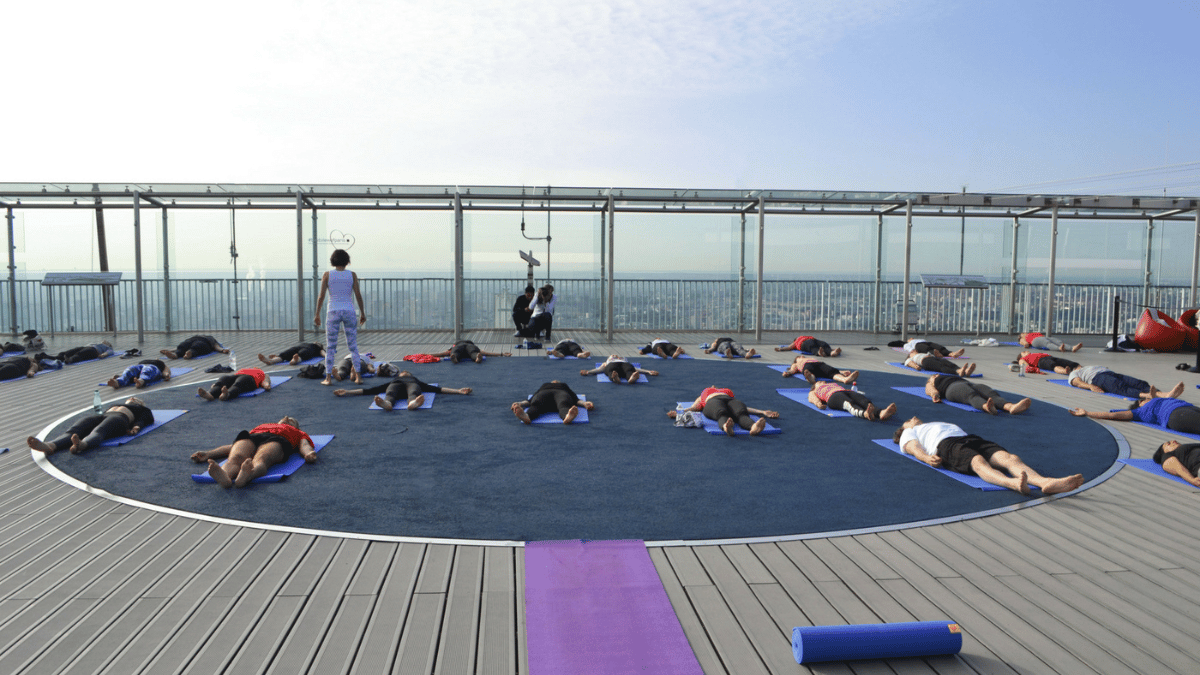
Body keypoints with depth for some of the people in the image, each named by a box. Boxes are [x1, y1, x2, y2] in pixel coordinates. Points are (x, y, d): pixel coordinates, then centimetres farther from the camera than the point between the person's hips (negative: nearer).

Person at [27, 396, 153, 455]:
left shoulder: (143, 410, 32)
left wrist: (136, 427, -14)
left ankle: (81, 445, -74)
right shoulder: (115, 405, 46)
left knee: (99, 431, -41)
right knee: (73, 431, -28)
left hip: (119, 418, -5)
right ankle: (49, 446, -57)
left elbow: (143, 420, 10)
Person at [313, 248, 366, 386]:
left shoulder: (327, 275, 0)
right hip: (349, 311, 1)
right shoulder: (352, 275, 2)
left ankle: (328, 377, 4)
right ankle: (357, 376, 5)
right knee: (353, 346, 8)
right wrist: (362, 313, 8)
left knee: (330, 347, 5)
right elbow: (358, 295, -1)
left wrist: (317, 314, 4)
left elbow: (321, 296, -2)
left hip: (333, 312, -1)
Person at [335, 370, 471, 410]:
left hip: (412, 385, -1)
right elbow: (369, 391, 36)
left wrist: (458, 391, 16)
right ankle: (386, 403, -71)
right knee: (390, 395, -37)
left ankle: (413, 402, -73)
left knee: (414, 393, -39)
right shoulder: (393, 382, 43)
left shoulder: (416, 381, 41)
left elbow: (437, 389, 28)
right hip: (396, 386, 1)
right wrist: (347, 392, 29)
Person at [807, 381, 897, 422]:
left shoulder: (834, 384, 48)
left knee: (864, 400, -32)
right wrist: (818, 403, -13)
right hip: (833, 396, -4)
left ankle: (881, 413, -65)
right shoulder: (813, 392, 37)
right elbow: (812, 398, 14)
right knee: (849, 404, -40)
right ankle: (866, 414, -74)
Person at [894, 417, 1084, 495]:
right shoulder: (908, 433, 32)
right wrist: (927, 458, -15)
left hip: (971, 438, 6)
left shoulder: (947, 425, 47)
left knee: (1009, 457, -27)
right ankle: (1012, 483, -70)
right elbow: (913, 447, 9)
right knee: (978, 462, -39)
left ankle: (1045, 482, -55)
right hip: (945, 445, -5)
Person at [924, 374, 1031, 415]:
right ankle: (986, 407, -75)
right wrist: (934, 395, -16)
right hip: (952, 388, -5)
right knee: (971, 395, -40)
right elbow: (931, 390, 10)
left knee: (992, 394, -29)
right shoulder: (930, 384, 34)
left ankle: (1011, 407, -60)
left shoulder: (954, 377, 47)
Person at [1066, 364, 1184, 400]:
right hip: (1097, 379, -7)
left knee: (1140, 384, -25)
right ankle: (1146, 395, -71)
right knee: (1121, 388, -39)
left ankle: (1166, 395, -55)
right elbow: (1078, 382, 4)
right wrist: (1090, 386, -20)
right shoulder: (1073, 374, 29)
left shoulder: (1097, 367, 49)